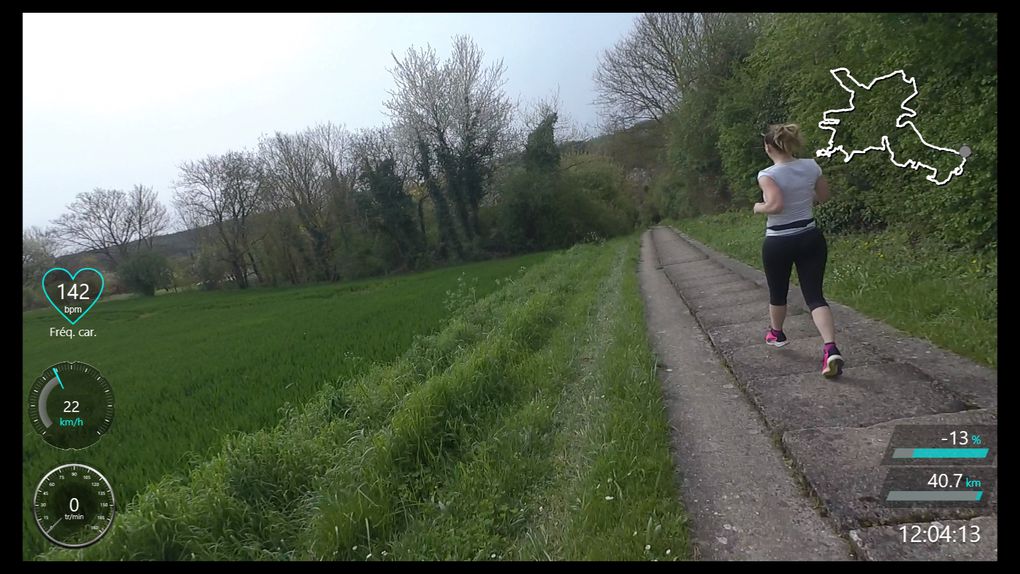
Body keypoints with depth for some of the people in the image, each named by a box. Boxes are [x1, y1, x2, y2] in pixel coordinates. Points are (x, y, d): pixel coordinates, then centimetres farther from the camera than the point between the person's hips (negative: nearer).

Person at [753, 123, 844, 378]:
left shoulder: (767, 175, -17)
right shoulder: (811, 167, -1)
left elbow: (775, 205, -30)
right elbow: (823, 196, 12)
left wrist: (759, 207, -10)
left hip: (778, 243, -3)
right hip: (811, 238, 3)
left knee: (778, 292, 21)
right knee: (814, 296, 1)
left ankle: (776, 333, 46)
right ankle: (830, 349, -18)